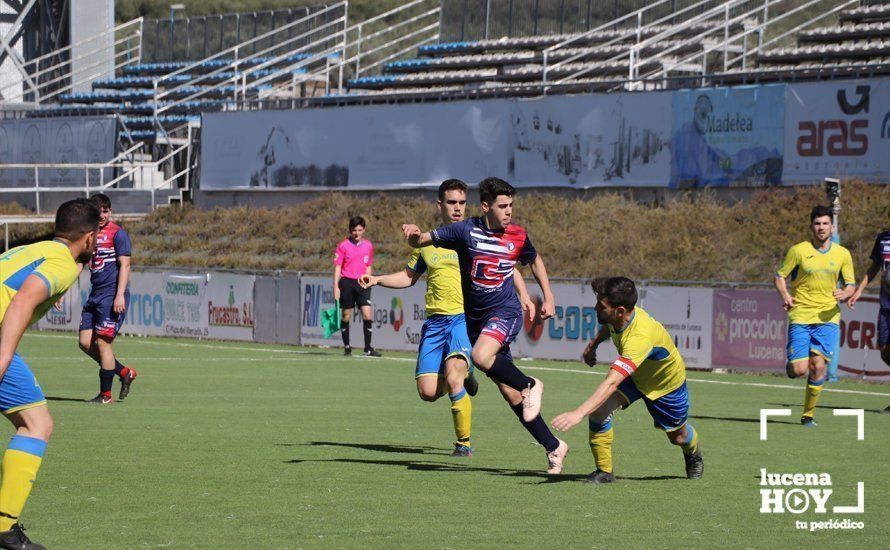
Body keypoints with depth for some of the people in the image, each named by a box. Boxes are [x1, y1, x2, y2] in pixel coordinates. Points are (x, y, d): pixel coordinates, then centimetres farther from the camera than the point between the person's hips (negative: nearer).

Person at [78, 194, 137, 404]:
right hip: (95, 296, 8)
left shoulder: (118, 233, -6)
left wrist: (120, 296, -19)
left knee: (103, 343, -8)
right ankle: (124, 373, 18)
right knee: (85, 343, 3)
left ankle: (105, 395, 1)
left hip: (112, 296, -8)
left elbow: (124, 265, -11)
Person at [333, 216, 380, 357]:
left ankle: (368, 349, -6)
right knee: (346, 316, 4)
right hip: (347, 282, -2)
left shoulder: (368, 246, 9)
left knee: (367, 315, -9)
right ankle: (347, 347, 17)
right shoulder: (343, 246, -1)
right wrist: (336, 286, -7)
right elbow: (337, 266, -1)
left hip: (362, 283, 2)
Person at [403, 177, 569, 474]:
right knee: (511, 394, 2)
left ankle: (530, 385, -10)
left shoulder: (518, 236, -2)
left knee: (481, 356, -34)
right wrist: (414, 234, -29)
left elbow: (534, 261, 20)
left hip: (505, 312, -2)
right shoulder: (465, 231, -5)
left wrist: (548, 298, 14)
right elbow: (421, 242, -6)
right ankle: (553, 446, 12)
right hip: (475, 317, 2)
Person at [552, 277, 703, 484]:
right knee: (598, 411, -23)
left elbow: (611, 382, -57)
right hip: (633, 375, 5)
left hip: (667, 383, -5)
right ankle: (604, 471, -6)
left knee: (678, 436, 19)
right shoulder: (617, 317, -26)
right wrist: (592, 345, 11)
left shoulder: (640, 337, -49)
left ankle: (694, 452, 57)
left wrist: (579, 413, -64)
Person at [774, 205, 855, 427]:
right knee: (799, 370, -11)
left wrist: (845, 294, -10)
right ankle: (790, 365, 28)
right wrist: (785, 296, -13)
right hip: (801, 317, -1)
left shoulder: (842, 254, 6)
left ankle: (808, 414, 4)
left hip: (828, 317, 2)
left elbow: (850, 284, 13)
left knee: (818, 366, -11)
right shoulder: (798, 250, -1)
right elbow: (780, 276, 6)